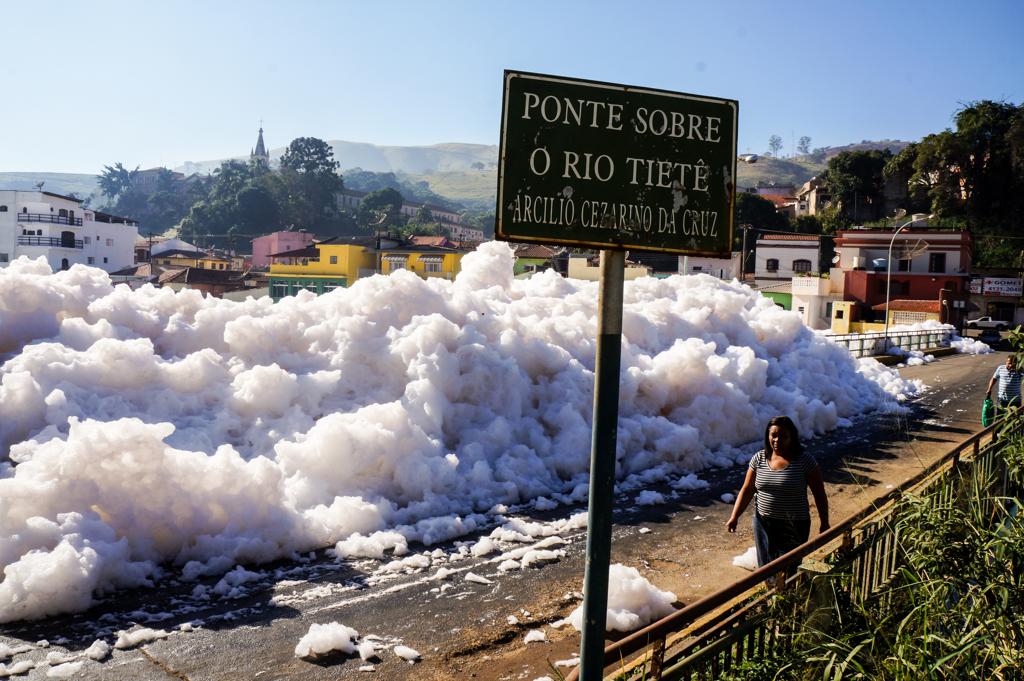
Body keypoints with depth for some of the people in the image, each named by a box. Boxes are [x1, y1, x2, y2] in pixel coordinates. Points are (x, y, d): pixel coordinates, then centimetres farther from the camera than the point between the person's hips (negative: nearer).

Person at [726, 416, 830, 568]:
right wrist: (734, 517, -7)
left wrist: (824, 523, -1)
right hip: (763, 524, 4)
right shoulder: (759, 459, -1)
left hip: (793, 527, -4)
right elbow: (747, 490, 2)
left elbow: (819, 494, -4)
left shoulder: (804, 461, -12)